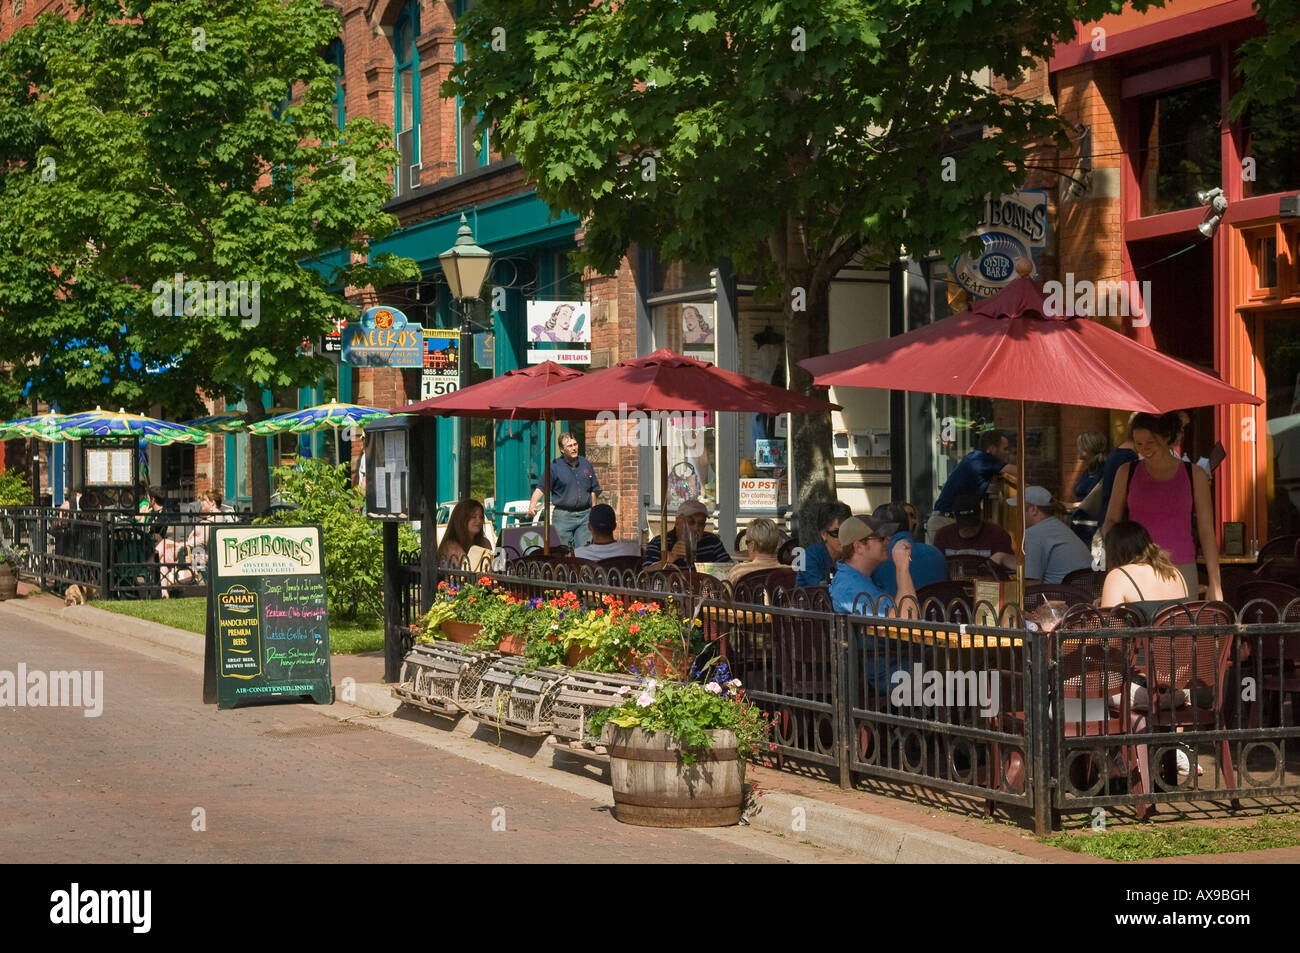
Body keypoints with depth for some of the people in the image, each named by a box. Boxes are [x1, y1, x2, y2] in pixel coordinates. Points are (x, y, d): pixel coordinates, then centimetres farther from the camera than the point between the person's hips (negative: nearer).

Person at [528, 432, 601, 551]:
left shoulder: (586, 464, 9)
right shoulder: (555, 466, -3)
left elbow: (593, 490, 15)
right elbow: (540, 488, -8)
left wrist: (593, 513, 11)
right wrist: (532, 505, -25)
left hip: (585, 514, 3)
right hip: (563, 516, -3)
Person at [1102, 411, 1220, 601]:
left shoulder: (1194, 475, 6)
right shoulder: (1127, 473, 10)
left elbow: (1206, 532, 7)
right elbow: (1111, 521, 14)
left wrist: (1215, 584, 3)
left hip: (1181, 570, -1)